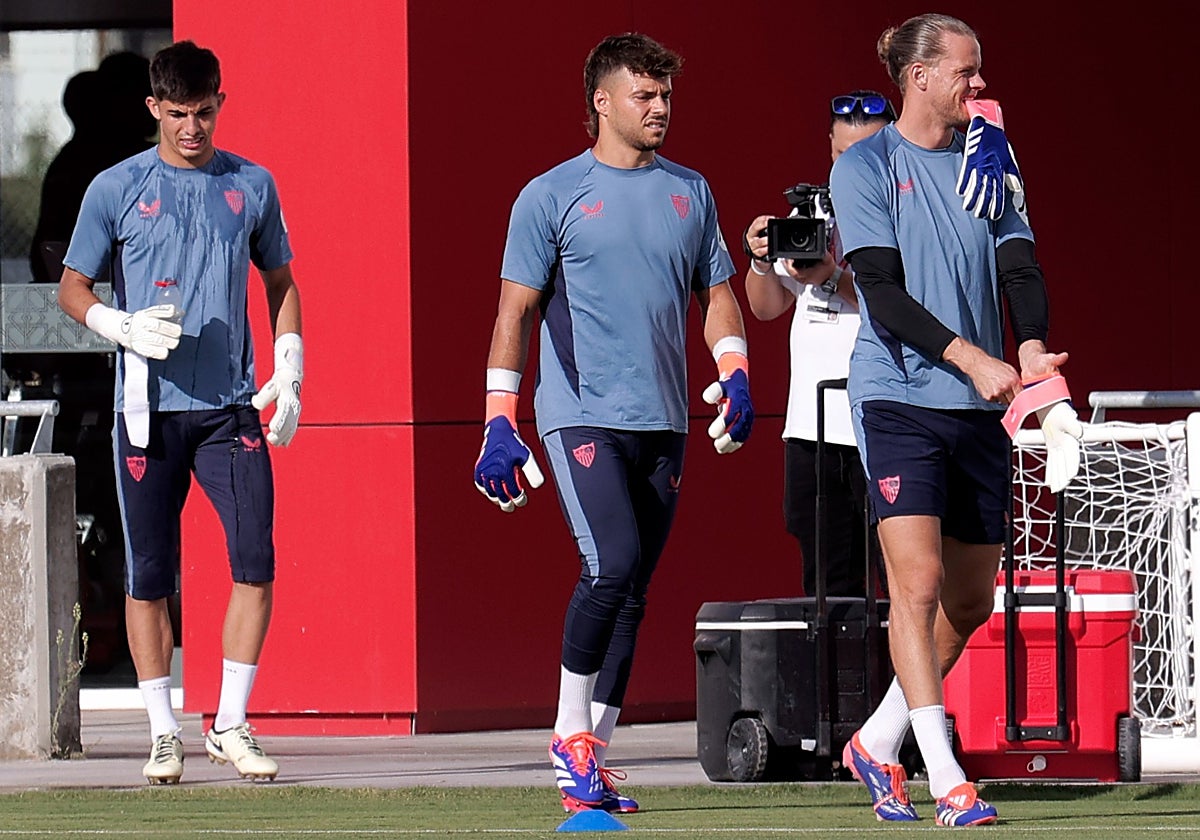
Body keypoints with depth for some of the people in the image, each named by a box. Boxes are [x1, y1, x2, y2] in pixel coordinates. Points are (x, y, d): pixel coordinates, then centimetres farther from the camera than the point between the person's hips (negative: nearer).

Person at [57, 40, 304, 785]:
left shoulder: (252, 186, 8)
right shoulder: (117, 190, 2)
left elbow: (280, 281, 19)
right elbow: (73, 288, 6)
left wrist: (289, 373, 7)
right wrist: (125, 327, -13)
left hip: (232, 407, 1)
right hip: (149, 408, -1)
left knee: (256, 562, -9)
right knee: (149, 576, 2)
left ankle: (232, 725, 1)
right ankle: (164, 732, 11)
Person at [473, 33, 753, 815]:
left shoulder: (689, 192, 13)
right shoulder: (552, 195, -1)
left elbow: (717, 294, 19)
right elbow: (515, 312, -1)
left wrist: (735, 374, 0)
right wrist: (499, 422, -7)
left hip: (663, 425, 5)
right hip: (581, 416, -5)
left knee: (632, 596, 5)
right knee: (612, 567, -19)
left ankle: (593, 753, 12)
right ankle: (570, 733, -4)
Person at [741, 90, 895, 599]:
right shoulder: (813, 212, 17)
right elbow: (767, 307, 19)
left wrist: (834, 278, -21)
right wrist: (760, 261, -1)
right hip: (812, 424, 6)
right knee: (827, 582, 8)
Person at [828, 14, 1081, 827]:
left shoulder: (989, 161, 11)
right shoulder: (864, 167, -4)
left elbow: (1020, 264, 3)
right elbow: (883, 290, -12)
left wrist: (1032, 348, -17)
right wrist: (970, 357, -23)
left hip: (979, 408, 6)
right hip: (899, 398, -6)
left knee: (971, 600, 10)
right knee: (918, 581, -15)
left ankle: (877, 744, 28)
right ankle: (947, 781, -15)